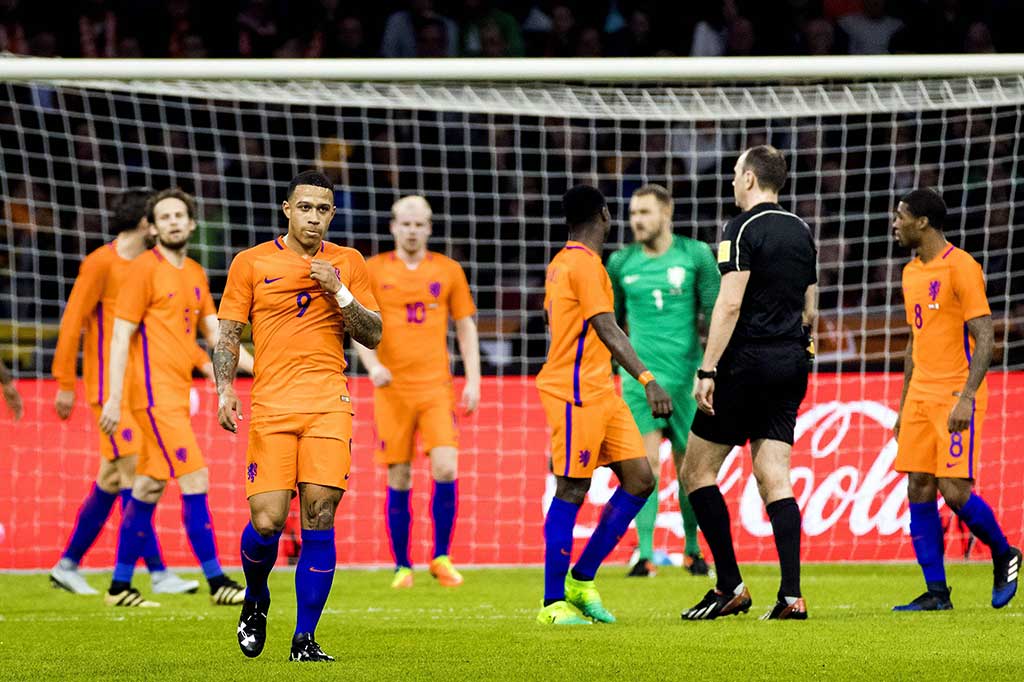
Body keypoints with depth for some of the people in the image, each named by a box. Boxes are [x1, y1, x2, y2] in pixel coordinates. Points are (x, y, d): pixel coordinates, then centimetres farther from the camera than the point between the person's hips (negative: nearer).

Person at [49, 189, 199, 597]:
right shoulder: (100, 264, -8)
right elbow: (72, 322, -9)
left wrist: (202, 361, 6)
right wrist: (66, 384, -11)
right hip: (109, 385, -9)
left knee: (111, 480, 9)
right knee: (134, 475, -12)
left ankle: (68, 564, 17)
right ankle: (158, 573, -15)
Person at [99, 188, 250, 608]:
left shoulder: (195, 274, 16)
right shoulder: (145, 269, -7)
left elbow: (214, 333, 18)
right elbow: (121, 336, -9)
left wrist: (253, 364, 3)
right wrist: (114, 398, -14)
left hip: (176, 393, 8)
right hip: (154, 392, -8)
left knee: (149, 487, 10)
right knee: (195, 481, -11)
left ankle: (120, 587, 15)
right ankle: (216, 581, -9)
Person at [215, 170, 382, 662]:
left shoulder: (347, 264, 12)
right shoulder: (251, 263, 7)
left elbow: (373, 337, 10)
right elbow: (228, 334, 9)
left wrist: (338, 293, -4)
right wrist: (225, 389, -6)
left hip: (329, 405, 1)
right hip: (271, 407, -1)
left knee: (319, 519, -10)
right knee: (267, 523, -10)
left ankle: (305, 639, -2)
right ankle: (255, 601, 22)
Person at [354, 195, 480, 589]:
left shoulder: (447, 270, 7)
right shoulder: (374, 270, 4)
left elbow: (465, 327, 11)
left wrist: (473, 380, 4)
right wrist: (372, 364, -15)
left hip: (436, 387, 0)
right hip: (392, 388, 0)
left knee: (446, 470, -13)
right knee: (399, 480, 1)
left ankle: (442, 558, 2)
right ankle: (402, 566, 12)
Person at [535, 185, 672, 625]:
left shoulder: (561, 263, 16)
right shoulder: (585, 263, -13)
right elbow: (607, 330, -21)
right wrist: (647, 380, -28)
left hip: (601, 391, 9)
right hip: (576, 393, -9)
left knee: (639, 479, 5)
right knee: (571, 492, -6)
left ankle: (582, 580, 10)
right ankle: (553, 603, -2)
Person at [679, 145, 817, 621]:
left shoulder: (744, 229, -10)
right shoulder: (801, 232, 14)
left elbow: (730, 303, -17)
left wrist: (707, 371, -18)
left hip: (747, 363, -7)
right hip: (791, 365, 7)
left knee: (697, 471, 2)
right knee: (773, 478, 4)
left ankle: (730, 586, -2)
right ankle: (791, 596, -8)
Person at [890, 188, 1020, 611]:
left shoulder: (961, 267, -10)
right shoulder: (912, 273, 15)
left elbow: (984, 338, -14)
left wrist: (966, 397, -23)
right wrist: (904, 404, 20)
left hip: (956, 397, -8)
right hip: (921, 397, 8)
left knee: (954, 491, -12)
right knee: (919, 492, -1)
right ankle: (936, 592, 1)